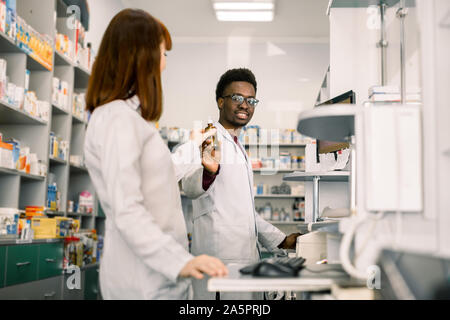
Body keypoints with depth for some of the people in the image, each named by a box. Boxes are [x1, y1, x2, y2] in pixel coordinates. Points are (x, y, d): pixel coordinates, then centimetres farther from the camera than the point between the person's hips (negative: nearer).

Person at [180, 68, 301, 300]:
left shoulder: (239, 149, 23)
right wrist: (209, 171, -43)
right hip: (219, 259, -8)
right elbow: (189, 187, -23)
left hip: (246, 255, 8)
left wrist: (281, 241, 24)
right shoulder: (205, 141, -4)